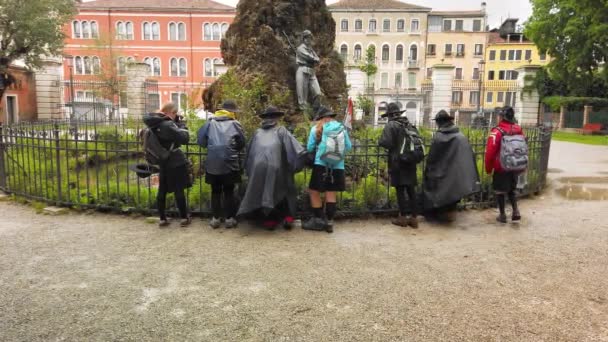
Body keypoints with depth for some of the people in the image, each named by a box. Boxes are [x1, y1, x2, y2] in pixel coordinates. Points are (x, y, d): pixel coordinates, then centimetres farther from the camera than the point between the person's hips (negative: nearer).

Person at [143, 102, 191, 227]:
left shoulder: (155, 124, 0)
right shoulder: (169, 125, -19)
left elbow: (147, 117, 18)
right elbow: (184, 138, -19)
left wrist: (159, 115, 3)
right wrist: (181, 124, -6)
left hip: (162, 162, 8)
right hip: (175, 163, -8)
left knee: (162, 190, 11)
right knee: (179, 190, 1)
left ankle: (162, 219, 17)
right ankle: (184, 218, 10)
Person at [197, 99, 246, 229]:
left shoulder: (210, 122, 7)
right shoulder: (235, 124, 3)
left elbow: (200, 140, 5)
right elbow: (242, 143, 4)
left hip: (212, 163, 2)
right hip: (230, 163, -2)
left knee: (215, 191, 13)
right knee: (229, 191, 9)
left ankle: (216, 218, 16)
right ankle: (229, 218, 12)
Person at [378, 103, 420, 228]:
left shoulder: (391, 125, -8)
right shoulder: (410, 125, 11)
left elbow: (385, 142, -19)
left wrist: (379, 141, 1)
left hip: (397, 162, -6)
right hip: (410, 162, 6)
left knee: (400, 190, 1)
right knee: (411, 190, 9)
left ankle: (403, 217, 6)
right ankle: (414, 218, 12)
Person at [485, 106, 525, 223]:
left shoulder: (497, 132, -18)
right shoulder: (519, 129, 1)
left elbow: (490, 152, -19)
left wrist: (488, 168, -6)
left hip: (501, 168, -5)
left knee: (500, 191, 8)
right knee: (511, 190, 22)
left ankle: (502, 215, 13)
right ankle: (515, 211, 13)